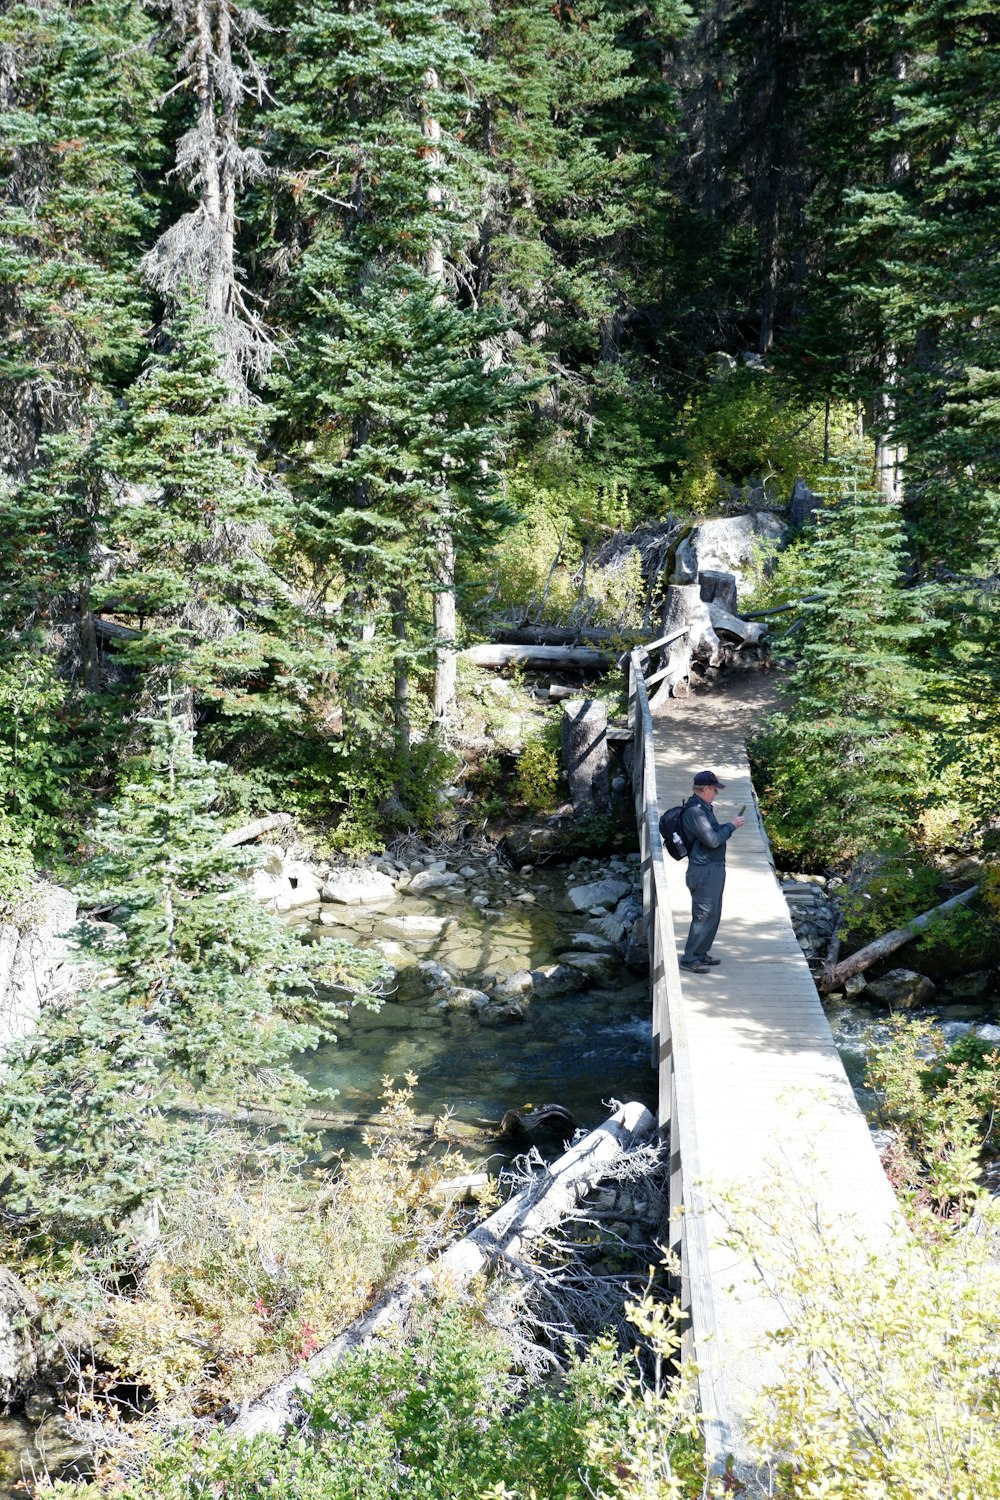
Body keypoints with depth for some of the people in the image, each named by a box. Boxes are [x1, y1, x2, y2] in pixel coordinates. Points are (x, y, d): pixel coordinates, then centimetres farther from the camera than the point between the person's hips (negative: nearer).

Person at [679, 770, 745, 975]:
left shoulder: (703, 808, 14)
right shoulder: (695, 811, -20)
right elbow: (712, 840, -23)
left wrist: (729, 826, 10)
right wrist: (731, 826, -12)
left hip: (714, 868, 11)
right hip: (705, 871, -11)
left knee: (713, 914, 17)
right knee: (704, 915, -7)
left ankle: (701, 953, 27)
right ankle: (689, 959, -1)